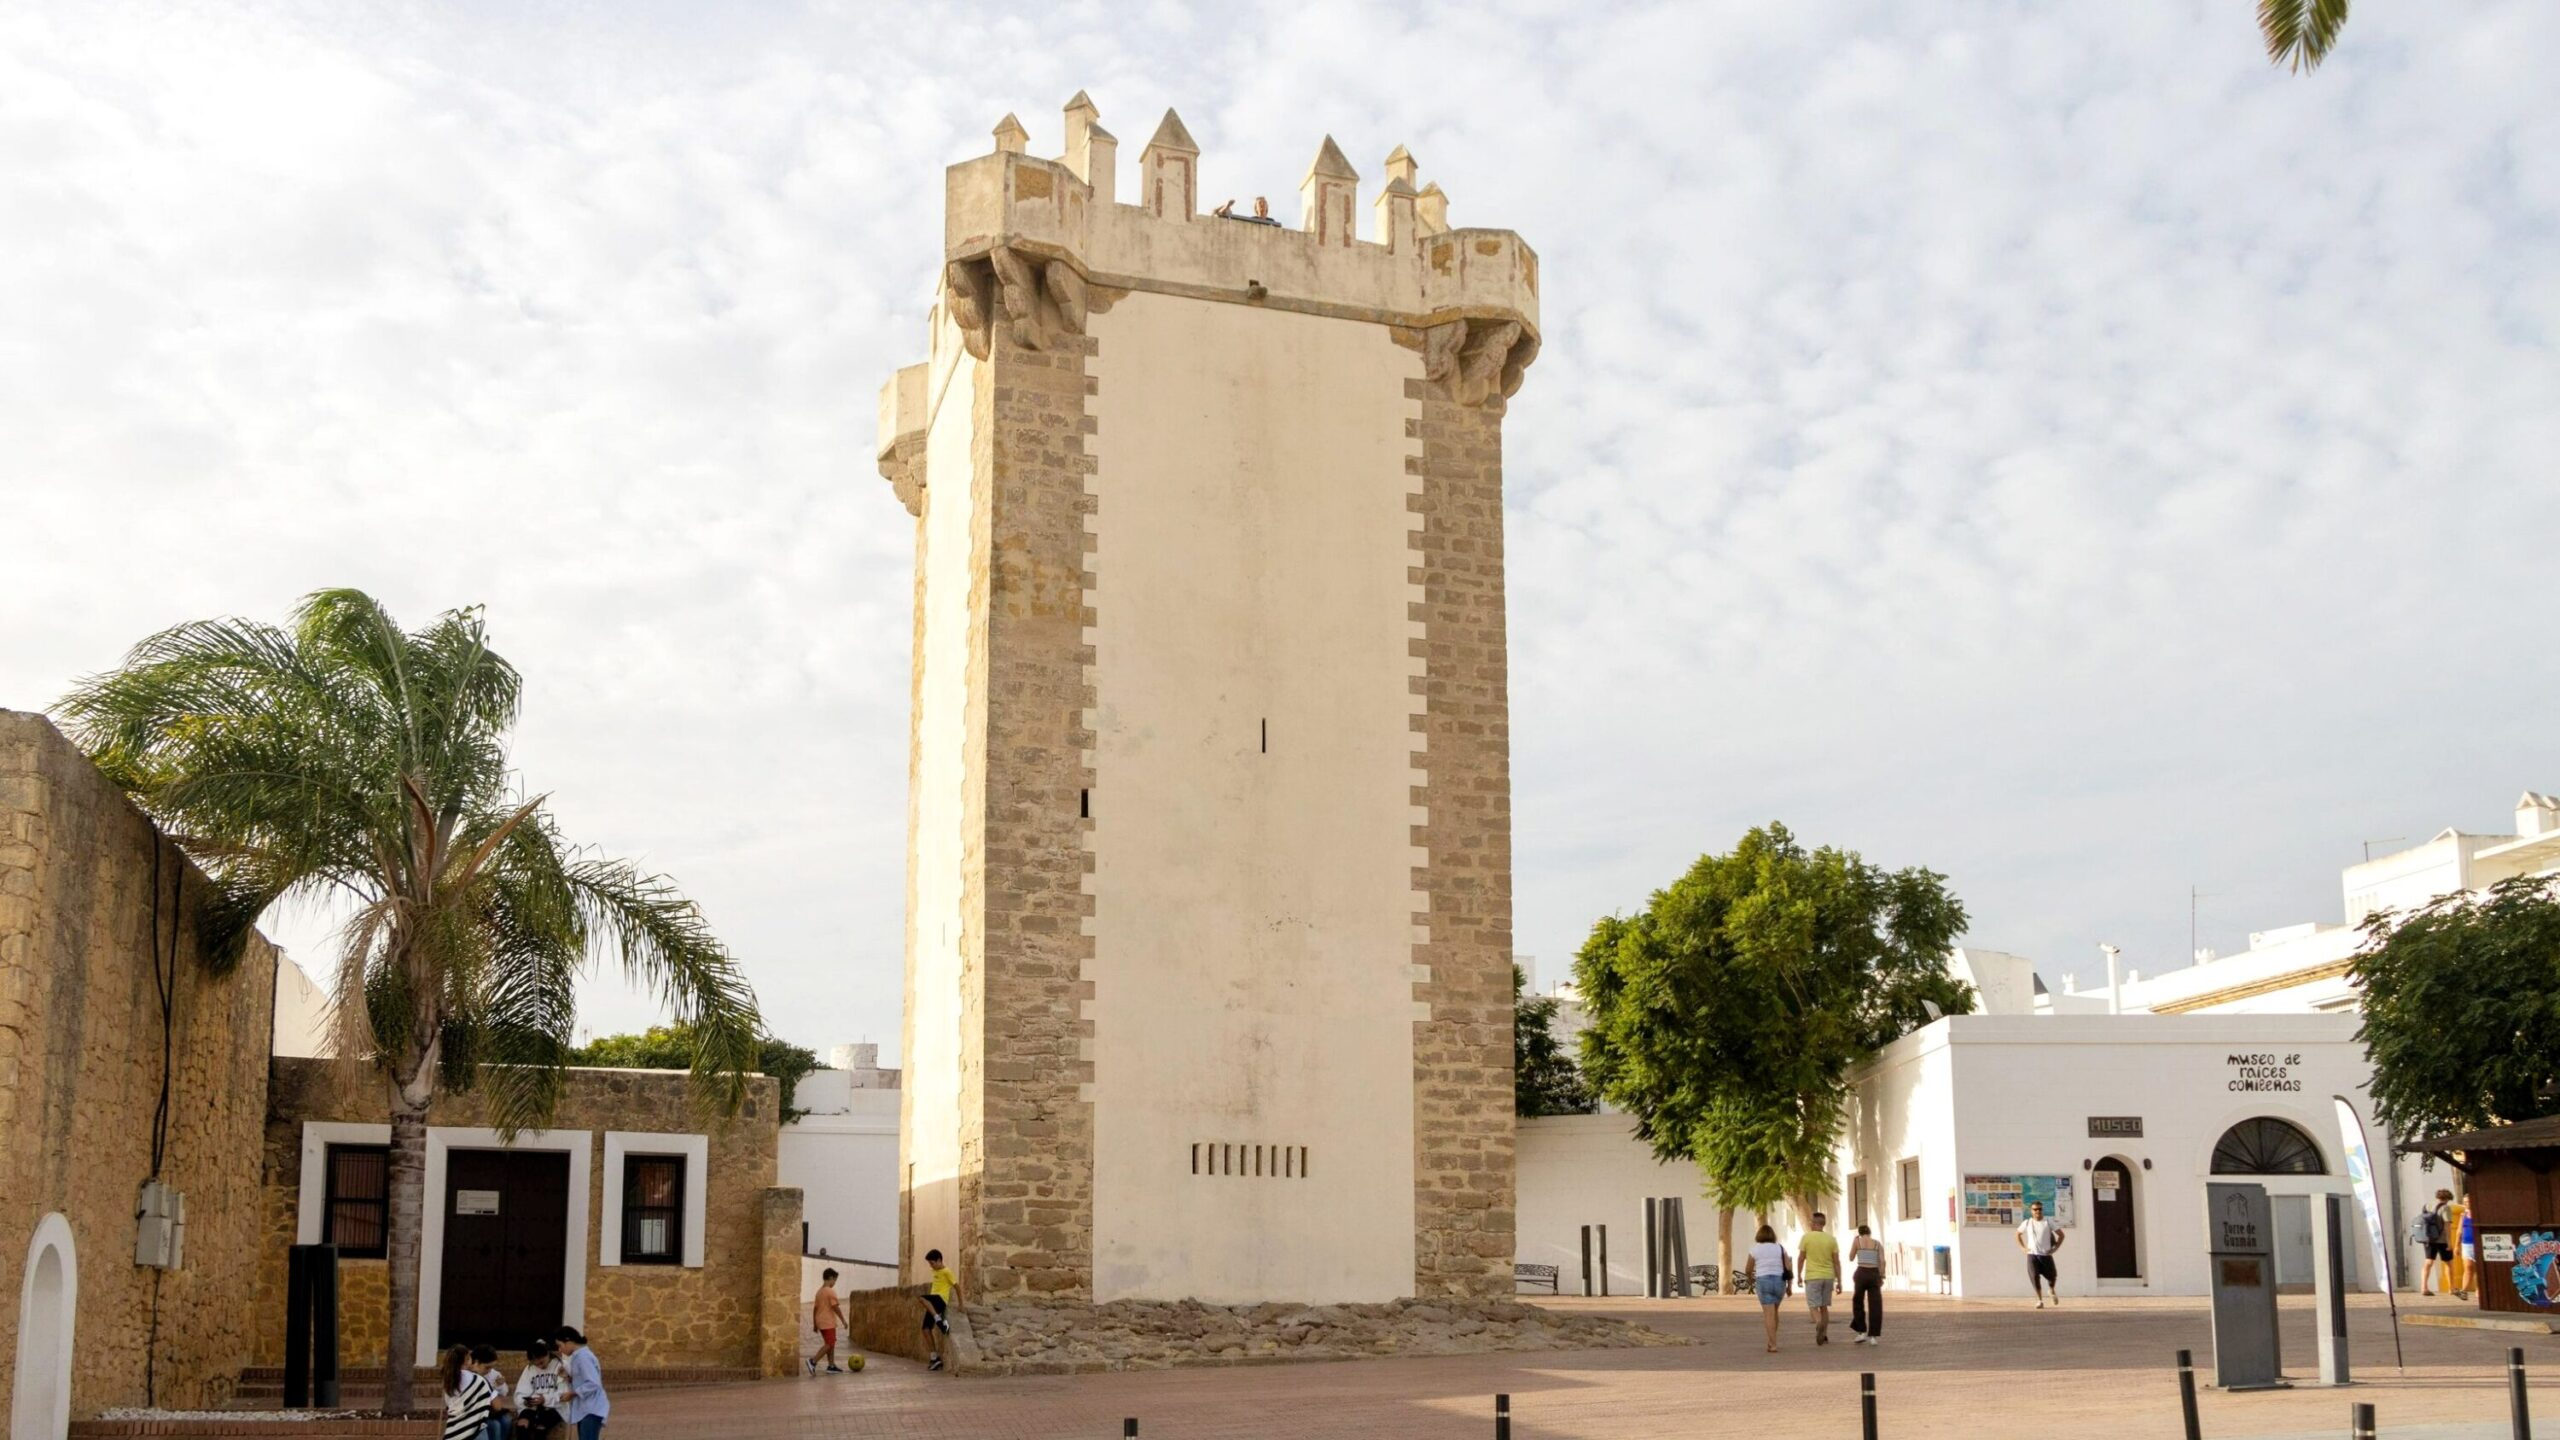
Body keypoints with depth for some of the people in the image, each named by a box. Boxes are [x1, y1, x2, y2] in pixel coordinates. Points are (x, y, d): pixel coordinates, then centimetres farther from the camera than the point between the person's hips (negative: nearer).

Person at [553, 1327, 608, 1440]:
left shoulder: (583, 1357, -16)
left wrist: (572, 1394, -15)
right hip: (584, 1409, 11)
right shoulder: (578, 1356, 15)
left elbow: (593, 1384, -23)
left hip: (592, 1409, -11)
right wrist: (568, 1378, 5)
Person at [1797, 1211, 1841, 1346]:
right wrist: (1839, 1281, 4)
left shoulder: (1807, 1237, -6)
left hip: (1812, 1277, -3)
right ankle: (1824, 1336, 15)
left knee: (1813, 1306, 0)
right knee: (1824, 1306, 15)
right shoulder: (1832, 1239, 0)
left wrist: (1799, 1275, 11)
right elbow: (1836, 1262, -1)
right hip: (1828, 1277, 3)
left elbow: (1801, 1258, -3)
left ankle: (1819, 1323, -30)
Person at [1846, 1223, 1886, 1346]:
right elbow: (1882, 1261, -2)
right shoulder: (1878, 1243, 10)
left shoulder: (1857, 1240, 6)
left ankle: (1861, 1332, 8)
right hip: (1874, 1275, 1)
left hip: (1861, 1274, -1)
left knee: (1858, 1303, 15)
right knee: (1875, 1306, 4)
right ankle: (1874, 1336, -2)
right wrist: (1882, 1277, 1)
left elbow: (1851, 1258, 12)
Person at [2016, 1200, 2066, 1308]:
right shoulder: (2027, 1223, 5)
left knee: (2052, 1276, 2)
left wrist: (2055, 1248, -2)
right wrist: (2023, 1247, 7)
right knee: (2035, 1277, -10)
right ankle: (2039, 1300, 2)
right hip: (2032, 1255, 0)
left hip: (2046, 1255, 0)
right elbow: (2018, 1234, 19)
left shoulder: (2048, 1223, 0)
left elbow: (2061, 1234, 5)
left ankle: (2052, 1291, 36)